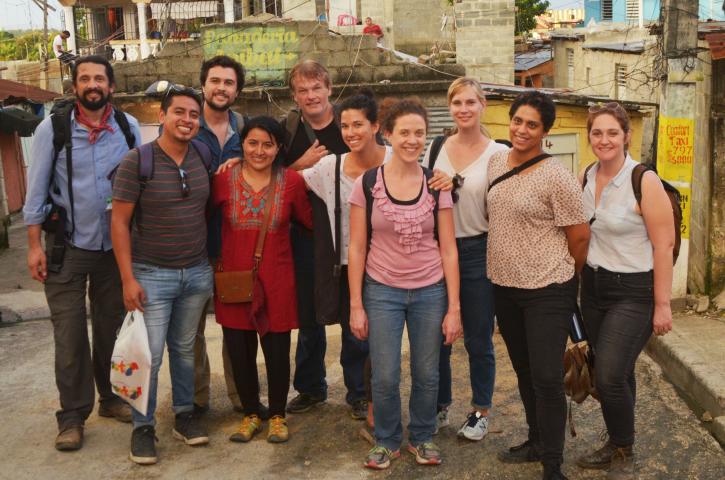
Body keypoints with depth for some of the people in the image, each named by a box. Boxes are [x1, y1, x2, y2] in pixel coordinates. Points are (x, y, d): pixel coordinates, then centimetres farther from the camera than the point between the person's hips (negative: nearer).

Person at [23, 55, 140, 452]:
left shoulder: (129, 128, -1)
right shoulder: (52, 128, -6)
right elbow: (36, 189, -4)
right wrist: (34, 246, -7)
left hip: (116, 245, 2)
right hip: (67, 247, -2)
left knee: (112, 326, 13)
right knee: (69, 333, 1)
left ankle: (112, 397, 31)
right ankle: (72, 415, 13)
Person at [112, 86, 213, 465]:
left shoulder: (203, 158, 2)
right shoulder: (137, 161, -11)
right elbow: (119, 222, -9)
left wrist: (211, 263, 8)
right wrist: (128, 278, -13)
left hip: (197, 273, 4)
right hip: (152, 275, -4)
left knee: (184, 349, 15)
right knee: (149, 356, 0)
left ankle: (184, 415, 30)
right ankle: (143, 427, 17)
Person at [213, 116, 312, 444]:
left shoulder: (291, 181, -4)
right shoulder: (224, 178, -3)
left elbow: (308, 220, 10)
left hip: (276, 280, -1)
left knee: (277, 350, 8)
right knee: (239, 350, 10)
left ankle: (277, 415, 30)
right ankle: (251, 414, 32)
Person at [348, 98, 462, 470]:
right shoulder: (366, 183, -6)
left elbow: (448, 249, -1)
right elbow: (356, 248, -2)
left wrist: (454, 308, -4)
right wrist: (356, 306, -5)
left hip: (431, 291, 1)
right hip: (382, 291, -1)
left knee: (426, 374, 11)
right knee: (385, 377, 5)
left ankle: (422, 438, 35)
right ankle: (386, 440, 29)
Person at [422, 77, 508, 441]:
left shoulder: (497, 154, -5)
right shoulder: (436, 150, 4)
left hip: (478, 251, -3)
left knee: (478, 339, 9)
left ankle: (480, 411, 27)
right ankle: (440, 407, 29)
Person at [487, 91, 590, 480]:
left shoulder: (555, 177, -17)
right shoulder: (496, 162, 3)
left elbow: (580, 236, -9)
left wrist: (562, 276, 3)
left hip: (547, 291, -6)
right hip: (503, 286, 7)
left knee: (546, 377, -2)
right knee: (524, 371, 19)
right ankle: (537, 441, 37)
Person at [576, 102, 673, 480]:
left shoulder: (644, 182, -16)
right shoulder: (587, 177, 3)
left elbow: (664, 245, -15)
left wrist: (662, 305, -15)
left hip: (633, 292, -6)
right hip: (593, 286, 6)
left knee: (609, 376, -9)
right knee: (612, 375, 14)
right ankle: (615, 445, 31)